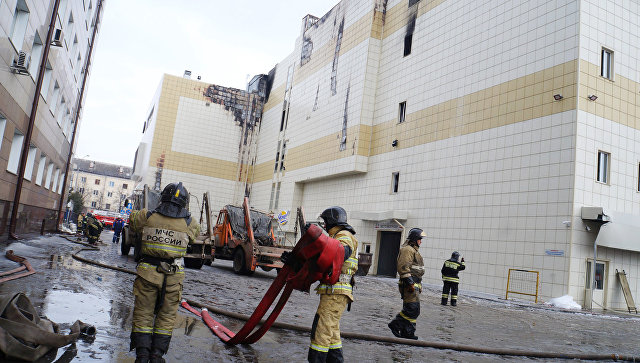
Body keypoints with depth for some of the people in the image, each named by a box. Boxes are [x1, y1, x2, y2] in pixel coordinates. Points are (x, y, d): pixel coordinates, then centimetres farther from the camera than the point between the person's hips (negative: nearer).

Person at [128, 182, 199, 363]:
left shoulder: (146, 217, -4)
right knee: (166, 316, 13)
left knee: (143, 314, 12)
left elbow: (132, 219, 17)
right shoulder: (188, 223, -5)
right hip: (173, 277, 0)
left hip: (147, 273, 0)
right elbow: (196, 231, 17)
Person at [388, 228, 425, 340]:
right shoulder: (407, 250, -11)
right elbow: (403, 267, -21)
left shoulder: (414, 250, 23)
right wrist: (410, 283, -24)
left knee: (413, 309, 10)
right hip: (409, 284, -11)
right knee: (412, 308, -14)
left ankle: (407, 332, 14)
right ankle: (395, 324, -3)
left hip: (414, 284, 11)